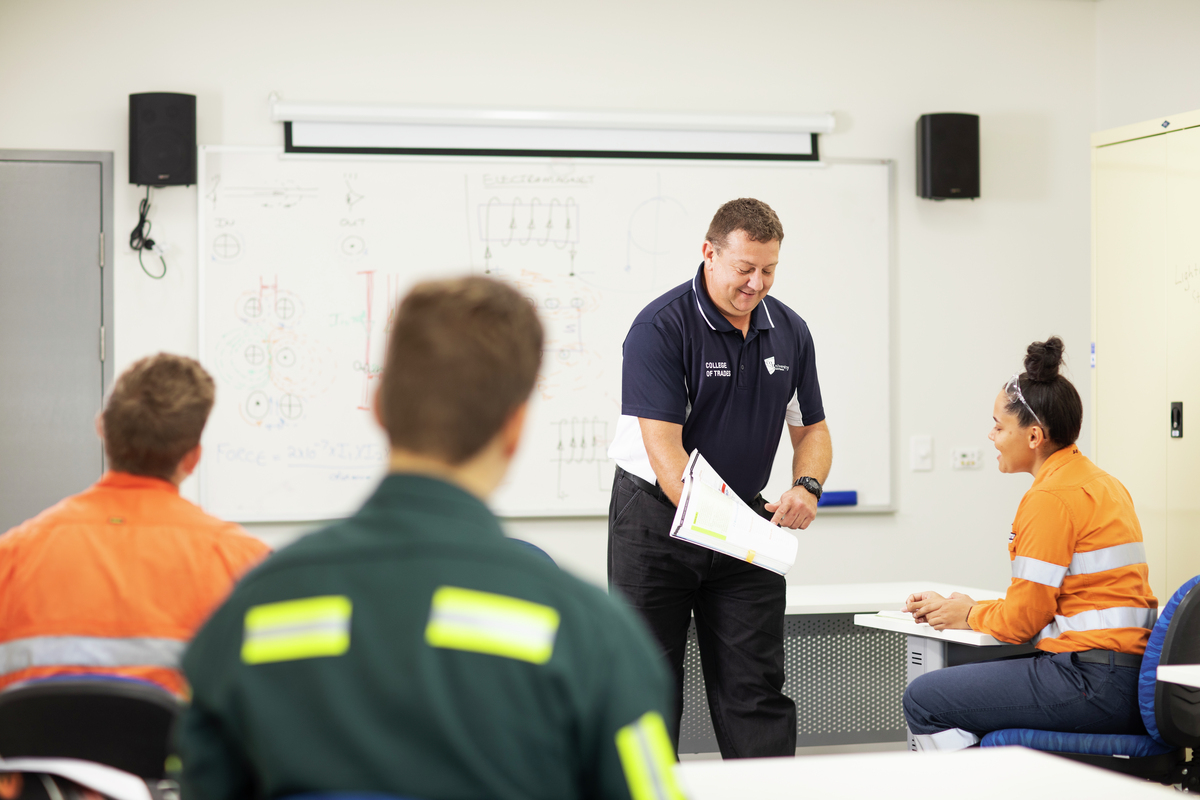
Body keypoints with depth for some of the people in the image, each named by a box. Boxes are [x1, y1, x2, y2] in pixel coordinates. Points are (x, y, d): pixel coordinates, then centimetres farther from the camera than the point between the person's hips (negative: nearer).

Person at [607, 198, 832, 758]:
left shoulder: (789, 332, 2)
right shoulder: (660, 327, -17)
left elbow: (811, 428, 11)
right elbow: (663, 443, -24)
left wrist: (806, 487, -11)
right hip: (657, 516, -4)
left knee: (757, 689, 1)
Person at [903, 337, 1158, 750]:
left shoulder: (1052, 495, -13)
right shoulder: (1101, 483, 17)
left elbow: (1023, 618, -13)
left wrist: (969, 614, 6)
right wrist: (973, 608, 15)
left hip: (1091, 684, -10)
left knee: (922, 700, -5)